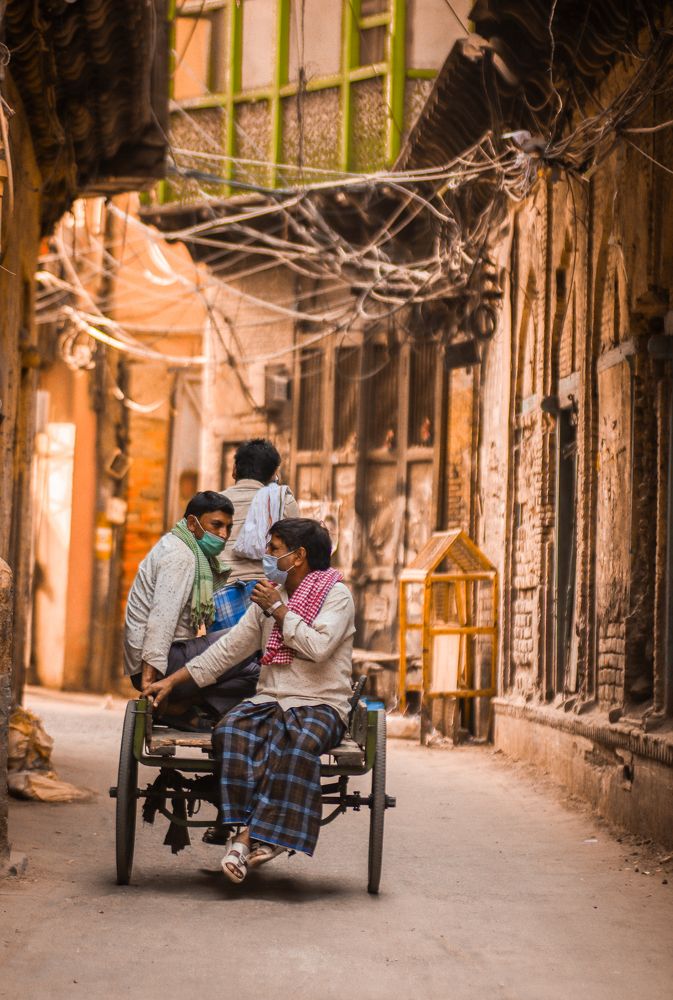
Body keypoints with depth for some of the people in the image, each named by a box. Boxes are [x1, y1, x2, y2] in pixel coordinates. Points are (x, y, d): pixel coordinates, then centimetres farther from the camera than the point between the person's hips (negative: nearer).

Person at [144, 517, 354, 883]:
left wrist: (278, 609, -9)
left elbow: (318, 647, -18)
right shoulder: (269, 596, 17)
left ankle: (254, 834, -32)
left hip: (320, 705, -5)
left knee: (300, 741, -39)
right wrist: (172, 680, 13)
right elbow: (228, 648, 18)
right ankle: (243, 829, -34)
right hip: (269, 701, 5)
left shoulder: (336, 594, -1)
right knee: (231, 729, -29)